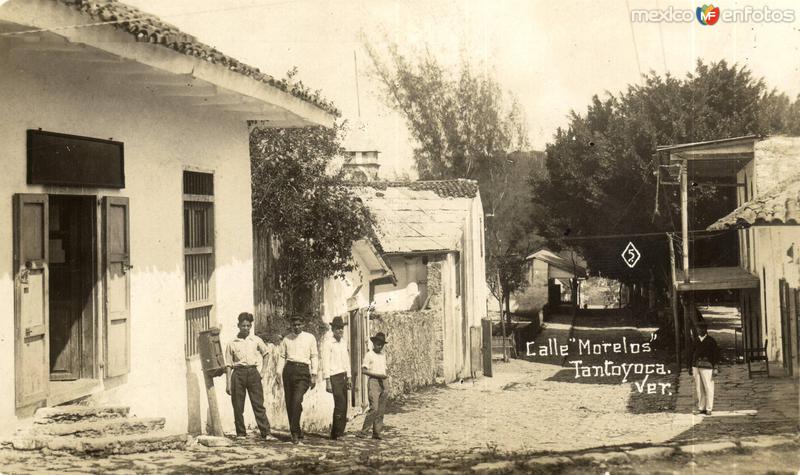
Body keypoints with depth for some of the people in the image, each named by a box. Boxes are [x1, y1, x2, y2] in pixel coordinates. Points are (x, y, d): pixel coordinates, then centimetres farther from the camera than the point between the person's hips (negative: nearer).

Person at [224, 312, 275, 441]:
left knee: (259, 404, -5)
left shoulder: (256, 340, 8)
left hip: (253, 373, 0)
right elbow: (228, 365, 5)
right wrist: (228, 384, -1)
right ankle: (241, 434, 10)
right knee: (238, 407, 0)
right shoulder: (232, 344, 4)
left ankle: (266, 433, -9)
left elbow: (266, 353, 23)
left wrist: (260, 370, 14)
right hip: (238, 373, 0)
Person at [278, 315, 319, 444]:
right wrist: (279, 374, 4)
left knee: (297, 400, -20)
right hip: (289, 369, 3)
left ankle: (295, 432, -18)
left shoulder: (310, 338, 9)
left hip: (303, 370, -3)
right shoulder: (286, 339, 14)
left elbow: (314, 357, 9)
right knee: (289, 402, 0)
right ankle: (296, 432, 11)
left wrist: (314, 375, 2)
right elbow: (281, 356, 14)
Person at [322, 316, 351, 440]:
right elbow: (325, 364, -8)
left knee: (343, 406, 3)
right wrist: (328, 382, -13)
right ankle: (338, 432, -15)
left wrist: (348, 379, 17)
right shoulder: (328, 345, -5)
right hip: (334, 377, -7)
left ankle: (335, 434, 10)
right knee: (340, 402, -19)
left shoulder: (344, 344, 17)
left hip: (343, 377, 7)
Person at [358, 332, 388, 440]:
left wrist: (386, 375, 1)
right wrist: (377, 375, -16)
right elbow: (363, 370, -10)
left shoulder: (383, 355, 17)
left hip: (382, 382, 7)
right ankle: (364, 431, -8)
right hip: (373, 382, -7)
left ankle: (376, 432, 9)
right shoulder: (369, 355, -3)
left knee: (381, 410, 4)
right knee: (374, 409, -14)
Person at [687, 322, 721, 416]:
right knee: (699, 388, 6)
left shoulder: (711, 340, -2)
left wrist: (716, 368, -9)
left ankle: (709, 409, 2)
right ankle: (701, 408, 12)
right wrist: (690, 367, 17)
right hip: (696, 367, 5)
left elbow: (716, 354, -3)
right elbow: (691, 353, 19)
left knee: (708, 388, -3)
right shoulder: (696, 340, 12)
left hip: (706, 367, -5)